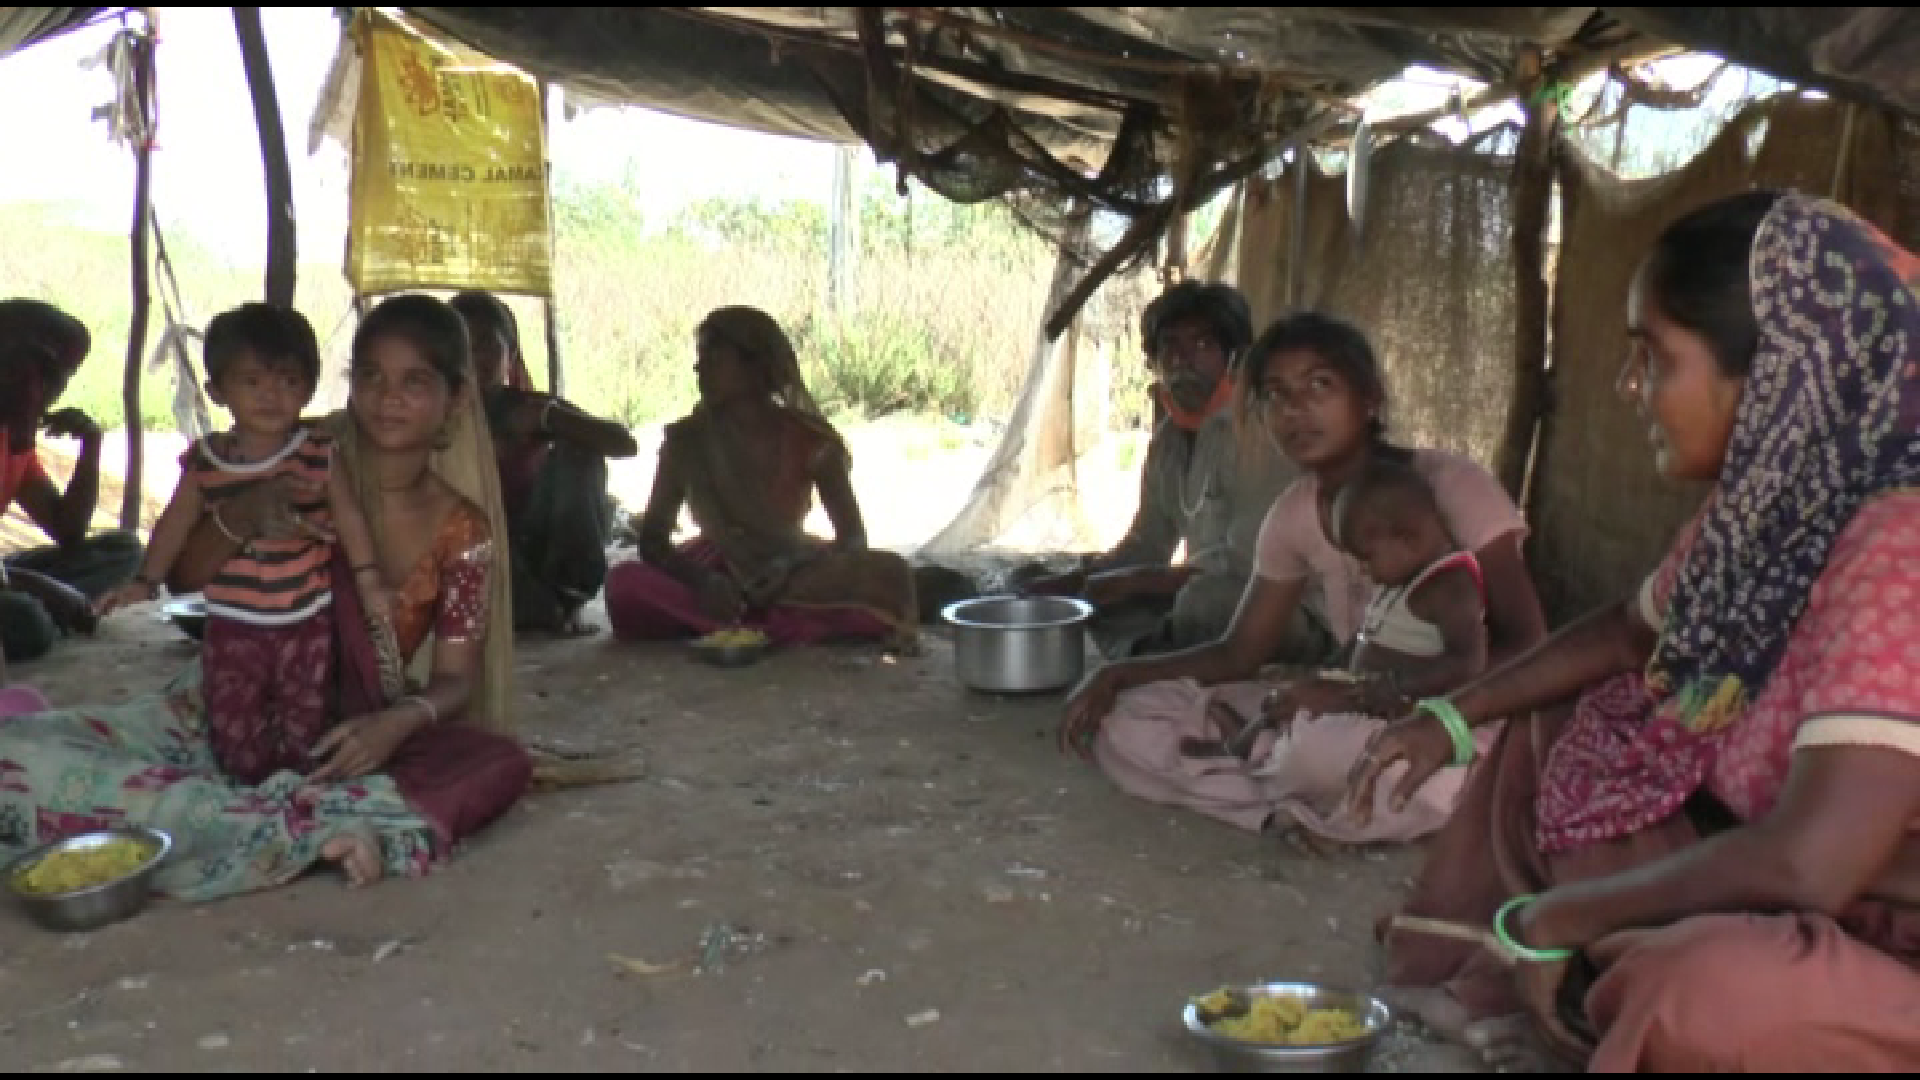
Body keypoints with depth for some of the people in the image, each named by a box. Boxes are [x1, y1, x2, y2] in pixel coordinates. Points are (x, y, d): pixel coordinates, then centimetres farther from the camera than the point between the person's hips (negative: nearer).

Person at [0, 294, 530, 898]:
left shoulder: (463, 531, -4)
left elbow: (454, 678, -4)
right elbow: (184, 579, -4)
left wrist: (404, 720, -27)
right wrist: (242, 517, -26)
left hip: (346, 737, -2)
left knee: (502, 766, -30)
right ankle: (318, 827, -31)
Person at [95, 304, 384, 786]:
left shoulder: (320, 454, -9)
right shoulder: (205, 460, -4)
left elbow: (349, 518, -2)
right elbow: (176, 522, 7)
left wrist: (368, 581, -2)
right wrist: (146, 580, 5)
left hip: (306, 621, -1)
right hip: (234, 624, 1)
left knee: (304, 731, 9)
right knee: (235, 738, 6)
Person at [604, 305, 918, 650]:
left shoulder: (810, 439, -7)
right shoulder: (686, 439, -6)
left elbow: (852, 535, -5)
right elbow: (652, 539, -4)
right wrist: (700, 581, -25)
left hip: (796, 581, 0)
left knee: (887, 574, -29)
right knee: (626, 584, -31)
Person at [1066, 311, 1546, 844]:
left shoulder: (1448, 484, -15)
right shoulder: (1292, 515, 3)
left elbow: (1526, 646, -20)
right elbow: (1240, 653, 9)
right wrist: (1115, 675, -7)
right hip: (1357, 712, 6)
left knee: (1329, 751, -41)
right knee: (1126, 717, -8)